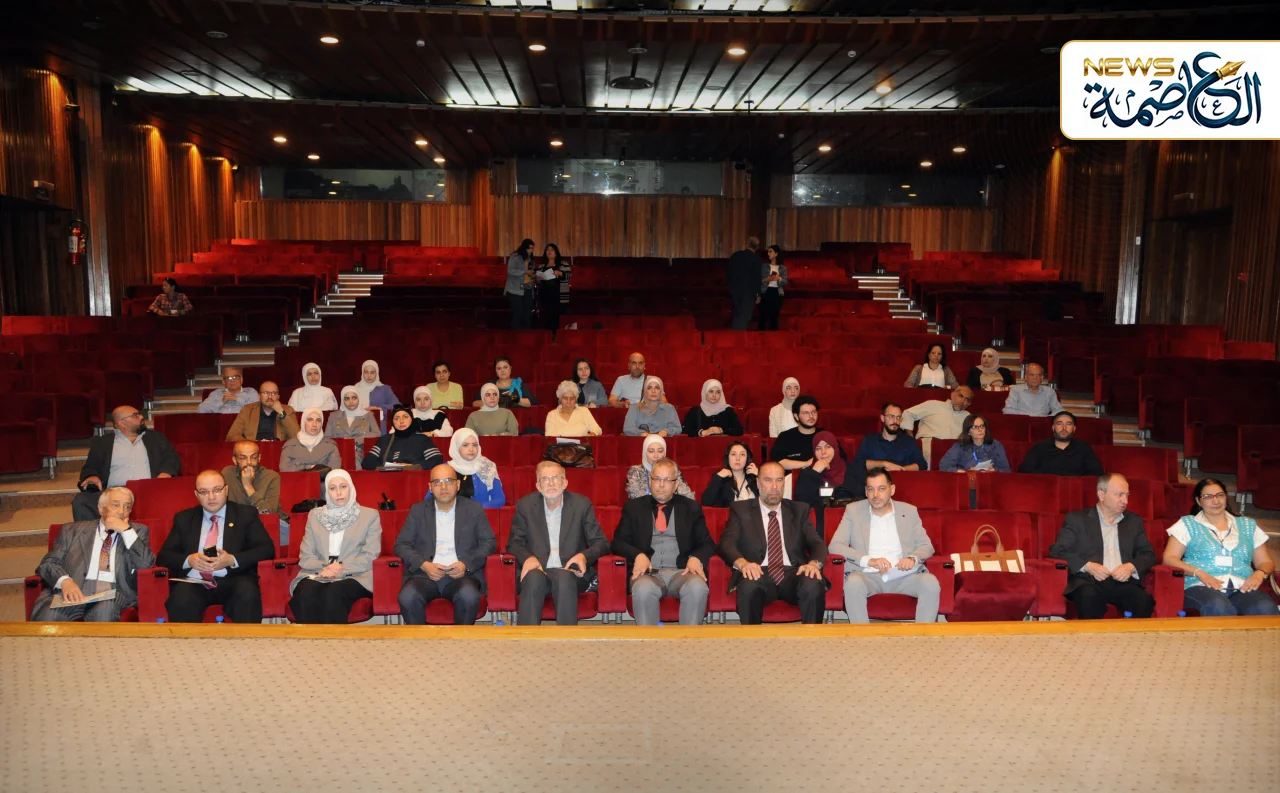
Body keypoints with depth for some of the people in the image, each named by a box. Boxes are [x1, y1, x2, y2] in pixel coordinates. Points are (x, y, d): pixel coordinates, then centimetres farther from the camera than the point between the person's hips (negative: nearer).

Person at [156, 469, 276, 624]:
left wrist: (233, 560, -14)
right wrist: (188, 560, -9)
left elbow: (267, 549, 2)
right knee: (181, 600, -34)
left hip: (233, 581, -1)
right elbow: (163, 556, 13)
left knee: (248, 593, -35)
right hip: (195, 583, 1)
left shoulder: (246, 514, 12)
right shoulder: (184, 518, 19)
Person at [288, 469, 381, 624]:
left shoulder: (370, 515, 10)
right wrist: (323, 568, -11)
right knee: (306, 594, -33)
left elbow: (370, 556, 0)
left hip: (354, 576, -2)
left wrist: (342, 569, -15)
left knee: (333, 594, -36)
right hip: (318, 574, 2)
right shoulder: (315, 515, 19)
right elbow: (305, 556, 11)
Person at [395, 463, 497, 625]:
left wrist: (466, 564, -10)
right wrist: (424, 565, -10)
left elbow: (489, 542, 7)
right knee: (408, 597, -31)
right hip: (424, 574, 1)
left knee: (469, 596, -34)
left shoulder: (474, 508, 11)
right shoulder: (418, 510, 14)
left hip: (462, 574, -1)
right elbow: (401, 544, 8)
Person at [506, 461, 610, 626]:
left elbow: (601, 543, 6)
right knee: (534, 578, -34)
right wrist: (528, 557, -13)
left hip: (570, 573, 0)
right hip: (537, 571, 1)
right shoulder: (525, 505, 9)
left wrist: (584, 556, -17)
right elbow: (514, 543, 11)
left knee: (564, 577, -35)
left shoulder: (582, 504, 6)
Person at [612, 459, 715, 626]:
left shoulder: (691, 508, 16)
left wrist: (696, 558, -11)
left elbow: (707, 543, 12)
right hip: (648, 572, -1)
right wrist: (638, 555, -13)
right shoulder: (634, 507, 15)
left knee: (698, 587, -34)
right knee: (643, 589, -36)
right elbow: (618, 542, 8)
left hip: (682, 572, 1)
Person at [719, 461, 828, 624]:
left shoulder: (799, 510, 18)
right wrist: (742, 563, -24)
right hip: (759, 575, -1)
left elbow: (817, 543, 9)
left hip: (793, 574, 2)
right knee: (749, 586, -37)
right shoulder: (741, 510, 12)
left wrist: (814, 563, -16)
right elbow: (727, 543, -1)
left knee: (814, 584, -32)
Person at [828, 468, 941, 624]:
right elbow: (835, 546, 0)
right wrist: (869, 560, -16)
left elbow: (926, 546, 14)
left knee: (931, 583, -28)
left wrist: (913, 558, -12)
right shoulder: (853, 510, 9)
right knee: (853, 583, -35)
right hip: (867, 575, -2)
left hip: (903, 576, 2)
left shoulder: (909, 511, 14)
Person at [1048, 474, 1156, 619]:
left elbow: (1148, 554, 18)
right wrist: (1087, 566, -14)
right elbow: (1057, 551, 2)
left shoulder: (1134, 521, 22)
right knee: (1089, 597, -37)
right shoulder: (1077, 519, 10)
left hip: (1123, 582, 3)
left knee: (1144, 600, -29)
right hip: (1088, 581, -3)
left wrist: (1132, 567, -5)